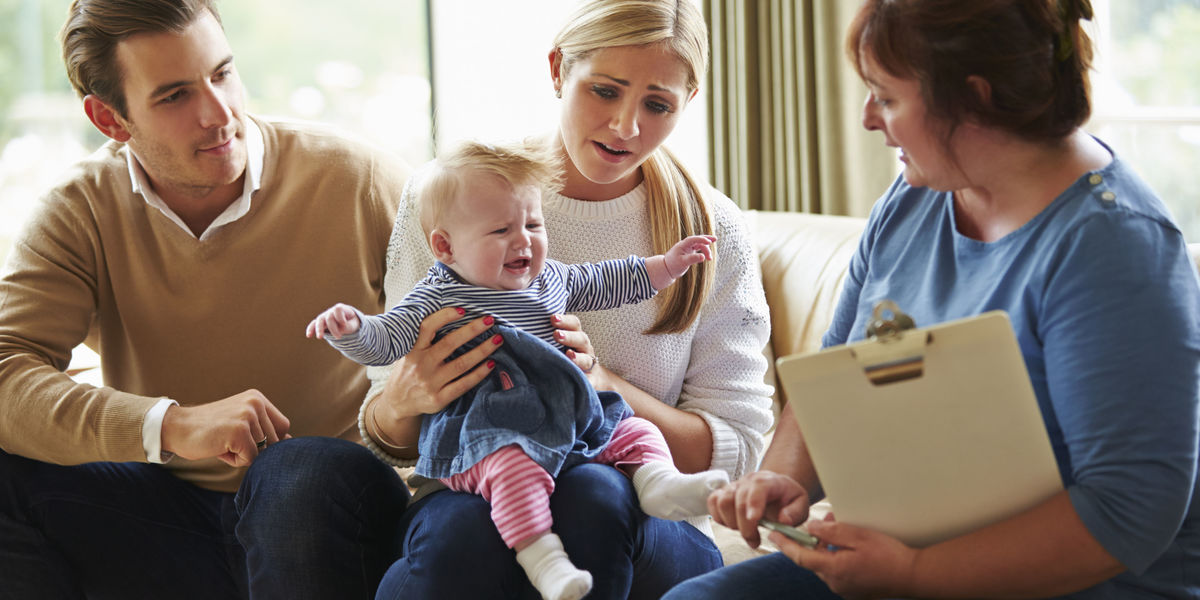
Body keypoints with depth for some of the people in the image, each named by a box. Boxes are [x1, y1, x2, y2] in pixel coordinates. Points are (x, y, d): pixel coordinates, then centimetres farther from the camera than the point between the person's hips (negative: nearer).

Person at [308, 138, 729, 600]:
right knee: (516, 465, -38)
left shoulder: (552, 279, 17)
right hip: (485, 433, -7)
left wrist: (668, 265, 31)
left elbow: (607, 282, 33)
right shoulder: (439, 300, -1)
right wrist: (350, 327, -26)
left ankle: (658, 482, -25)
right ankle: (540, 557, -44)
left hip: (568, 418, 7)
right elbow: (382, 342, -5)